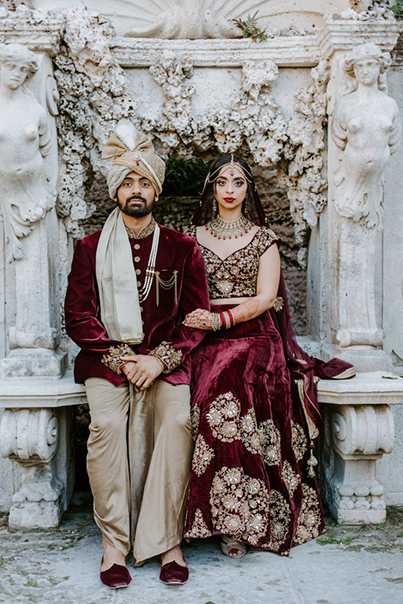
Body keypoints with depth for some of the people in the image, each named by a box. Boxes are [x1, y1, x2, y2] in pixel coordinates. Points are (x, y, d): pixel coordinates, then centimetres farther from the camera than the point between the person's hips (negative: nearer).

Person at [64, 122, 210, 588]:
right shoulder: (90, 248, 8)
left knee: (177, 419, -28)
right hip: (106, 358, 0)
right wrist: (118, 358, -11)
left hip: (165, 361, 0)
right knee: (106, 423, -27)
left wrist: (160, 359, -11)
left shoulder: (182, 248, 8)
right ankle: (114, 542, -16)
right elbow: (78, 317, 3)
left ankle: (167, 540, -18)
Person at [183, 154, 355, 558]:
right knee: (214, 396, -29)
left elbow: (265, 298, -1)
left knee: (232, 394, -31)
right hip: (207, 343, 1)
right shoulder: (194, 236, 15)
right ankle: (235, 522, -18)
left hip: (255, 337, -1)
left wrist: (220, 319, -14)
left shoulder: (263, 238, 10)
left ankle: (237, 520, -17)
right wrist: (194, 321, -9)